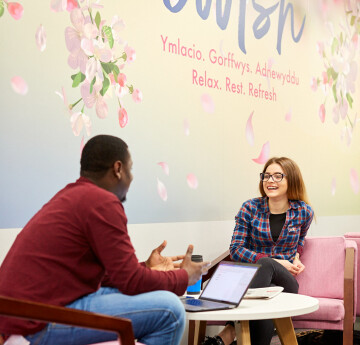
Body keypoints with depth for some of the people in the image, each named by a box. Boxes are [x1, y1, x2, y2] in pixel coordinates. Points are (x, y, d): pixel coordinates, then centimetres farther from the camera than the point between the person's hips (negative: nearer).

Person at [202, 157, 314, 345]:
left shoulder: (303, 212, 5)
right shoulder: (250, 208, 0)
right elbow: (236, 250, -2)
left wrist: (296, 258, 5)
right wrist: (276, 262, -11)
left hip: (286, 282, 0)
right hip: (252, 275, 0)